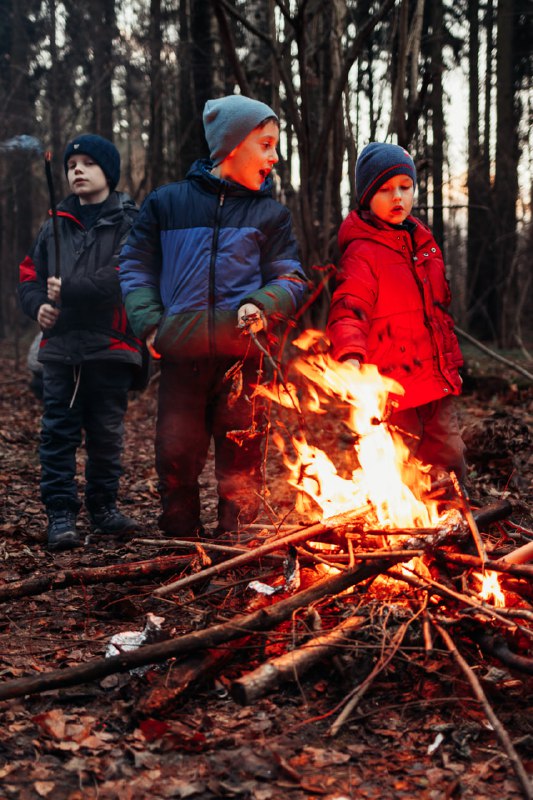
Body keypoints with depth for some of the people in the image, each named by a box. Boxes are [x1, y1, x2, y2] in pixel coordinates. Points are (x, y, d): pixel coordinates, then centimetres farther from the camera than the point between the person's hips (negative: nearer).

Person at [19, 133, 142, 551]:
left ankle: (104, 506, 21)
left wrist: (70, 290, -19)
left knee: (107, 432, 7)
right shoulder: (56, 226, 15)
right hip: (60, 345, 3)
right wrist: (38, 304, -4)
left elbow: (124, 275, -15)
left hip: (110, 345, -3)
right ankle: (61, 513, 3)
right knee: (58, 432, -1)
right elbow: (30, 274, 16)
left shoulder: (128, 223, 0)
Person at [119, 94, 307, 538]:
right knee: (176, 454, 3)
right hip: (180, 354, 0)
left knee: (240, 461, 3)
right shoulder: (166, 202, 10)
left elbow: (291, 279, 6)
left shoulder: (270, 213, 11)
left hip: (241, 356, 0)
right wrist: (149, 322, -1)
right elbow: (136, 267, 13)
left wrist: (262, 304, -15)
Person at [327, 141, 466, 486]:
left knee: (450, 464, 13)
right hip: (395, 390, -7)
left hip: (437, 384, 7)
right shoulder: (362, 252, -10)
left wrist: (453, 363, 22)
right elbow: (349, 311, -25)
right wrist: (351, 357, -43)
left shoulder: (424, 241, 13)